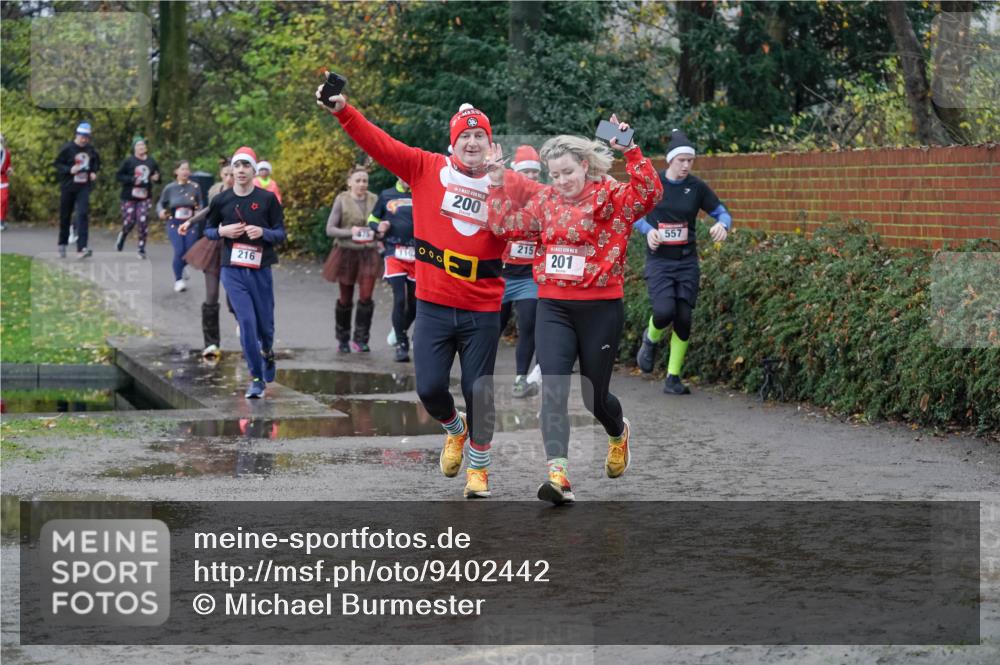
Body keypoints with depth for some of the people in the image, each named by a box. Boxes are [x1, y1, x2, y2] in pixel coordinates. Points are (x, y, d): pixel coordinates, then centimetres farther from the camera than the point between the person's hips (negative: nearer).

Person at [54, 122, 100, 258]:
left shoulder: (90, 150, 3)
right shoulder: (67, 148, -8)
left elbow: (97, 161, 20)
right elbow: (58, 163, -6)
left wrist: (94, 172, 2)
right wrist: (69, 170, -22)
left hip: (84, 187, 1)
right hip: (68, 187, -1)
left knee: (83, 214, -15)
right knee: (65, 216, 11)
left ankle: (81, 248, -20)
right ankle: (62, 243, 32)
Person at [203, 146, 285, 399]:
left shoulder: (268, 199, -1)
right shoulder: (221, 200, 2)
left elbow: (281, 234, 2)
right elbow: (208, 230, 14)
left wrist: (263, 232, -18)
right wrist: (222, 231, -7)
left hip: (260, 270, 0)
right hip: (232, 271, 0)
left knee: (265, 324, 9)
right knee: (247, 322, -11)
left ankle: (267, 352, 45)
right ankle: (257, 378, -3)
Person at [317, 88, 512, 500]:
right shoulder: (427, 169, 0)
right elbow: (380, 144, -5)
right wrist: (342, 111, -16)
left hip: (482, 311, 0)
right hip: (433, 306, 0)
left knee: (478, 391, 4)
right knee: (430, 387, -3)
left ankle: (478, 469, 21)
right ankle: (454, 430, 31)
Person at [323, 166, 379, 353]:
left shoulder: (374, 200, 2)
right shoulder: (342, 200, -5)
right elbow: (330, 229, -6)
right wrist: (350, 232, -20)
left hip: (368, 253, 1)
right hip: (346, 253, -1)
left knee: (366, 297, -8)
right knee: (345, 299, 9)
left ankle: (361, 339, 0)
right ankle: (342, 339, 25)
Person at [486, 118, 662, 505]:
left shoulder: (611, 198, -6)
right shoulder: (544, 202, 8)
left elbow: (649, 194, -24)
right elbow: (504, 226, 13)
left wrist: (631, 152, -34)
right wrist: (498, 186, 2)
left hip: (601, 309, -3)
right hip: (553, 309, 3)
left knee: (594, 396, 10)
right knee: (553, 389, -15)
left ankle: (619, 433, 46)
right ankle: (558, 473, -21)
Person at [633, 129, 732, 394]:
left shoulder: (697, 187, -1)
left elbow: (722, 213, 6)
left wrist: (722, 225, -17)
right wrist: (648, 230, -13)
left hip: (687, 260, 2)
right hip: (659, 260, -2)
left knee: (684, 317, -1)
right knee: (664, 310, -21)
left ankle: (673, 378, 10)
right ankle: (651, 340, 15)